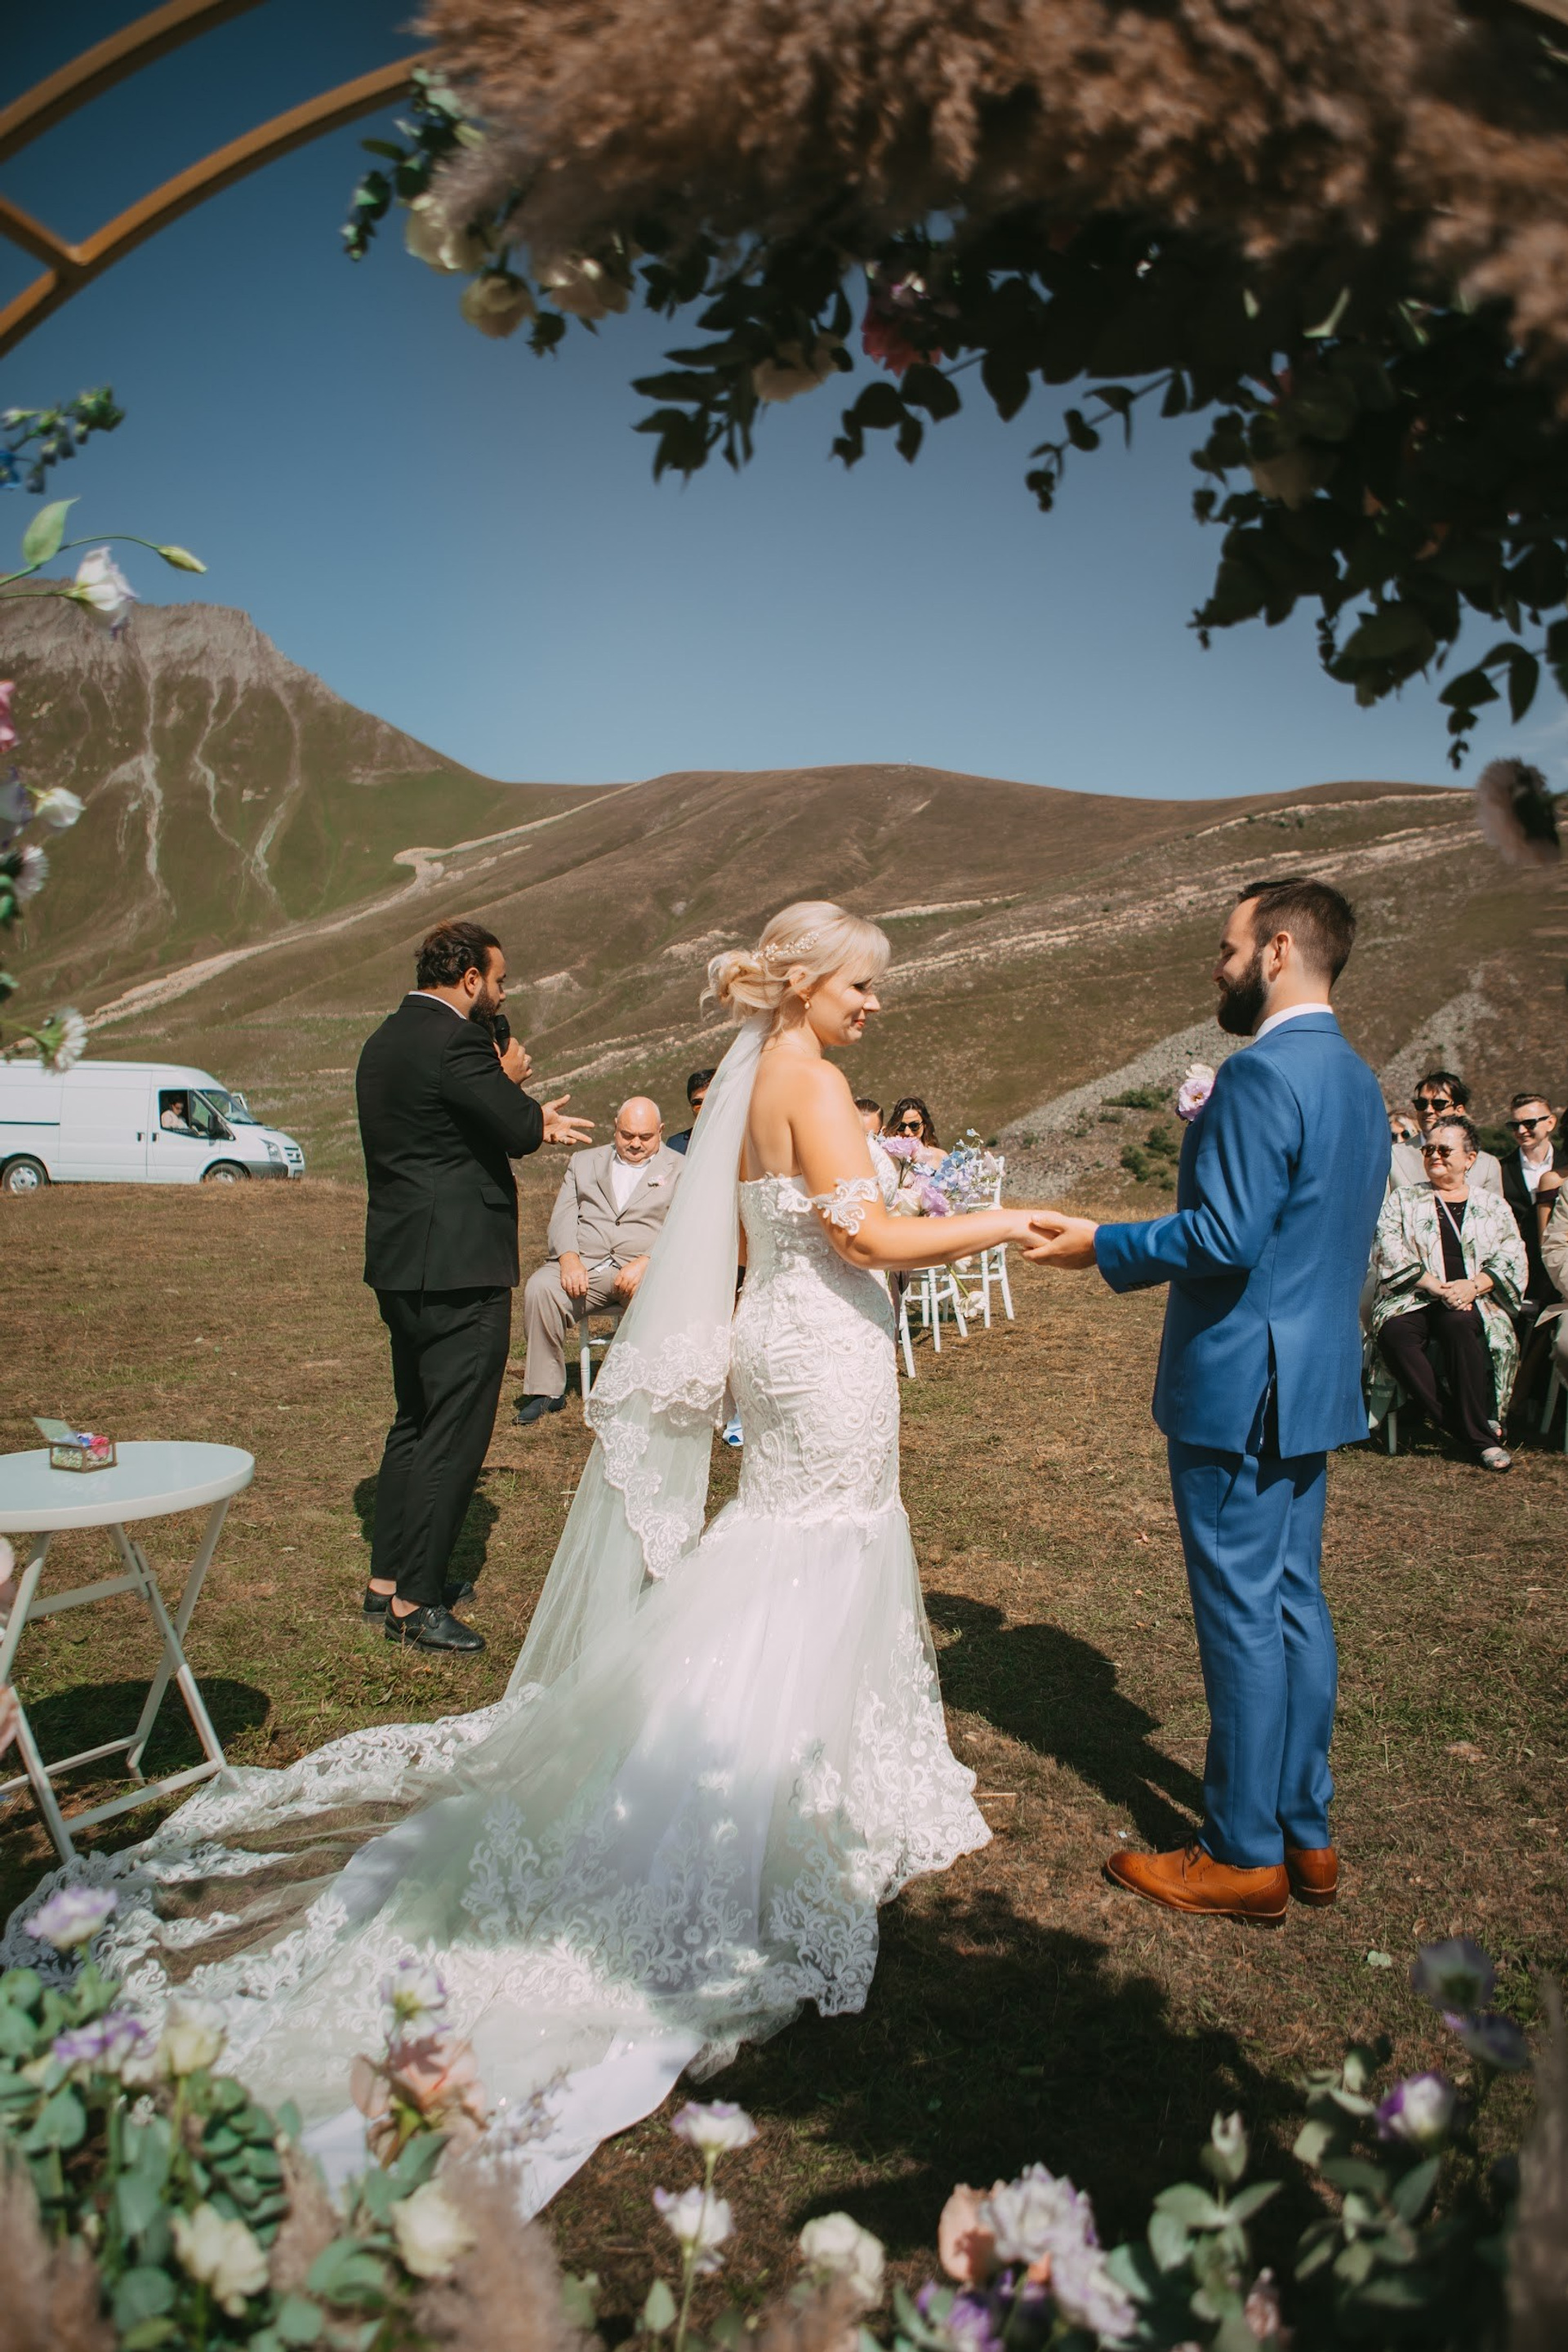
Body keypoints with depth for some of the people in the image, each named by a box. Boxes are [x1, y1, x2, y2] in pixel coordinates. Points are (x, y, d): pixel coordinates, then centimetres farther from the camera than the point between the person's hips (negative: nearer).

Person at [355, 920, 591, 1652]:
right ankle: (414, 1601, 5)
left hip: (401, 1265, 10)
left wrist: (534, 1120, 20)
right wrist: (512, 1079, 3)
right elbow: (520, 1129, -16)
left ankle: (388, 1579, 28)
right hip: (457, 1269, -10)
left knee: (415, 1421, 19)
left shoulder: (386, 1039, 14)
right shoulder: (454, 1042, -17)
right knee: (454, 1432, -2)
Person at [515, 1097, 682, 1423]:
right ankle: (546, 1390, -16)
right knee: (540, 1287, -28)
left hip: (642, 1270, -2)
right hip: (582, 1265, 2)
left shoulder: (680, 1170, 14)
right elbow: (563, 1216, 12)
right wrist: (568, 1258, -10)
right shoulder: (584, 1161, 24)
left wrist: (646, 1262, -17)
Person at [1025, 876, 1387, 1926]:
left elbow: (1224, 1239, -24)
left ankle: (1245, 1855, 14)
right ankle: (1305, 1833, 27)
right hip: (1317, 1378, 10)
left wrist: (1102, 1246, -12)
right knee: (1295, 1602, 16)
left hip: (1241, 1387, -9)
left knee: (1242, 1613, 1)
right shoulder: (1358, 1080, 12)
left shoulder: (1263, 1075, -19)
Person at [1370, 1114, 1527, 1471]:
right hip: (1413, 1299, 0)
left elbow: (1513, 1260, 7)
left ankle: (1479, 1431, -28)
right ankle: (1461, 1428, -27)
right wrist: (1436, 1286, -15)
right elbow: (1389, 1250, -1)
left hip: (1473, 1304, 0)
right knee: (1394, 1333, -35)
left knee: (1458, 1324, -37)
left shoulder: (1494, 1207, 18)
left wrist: (1473, 1285, -14)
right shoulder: (1403, 1199, 15)